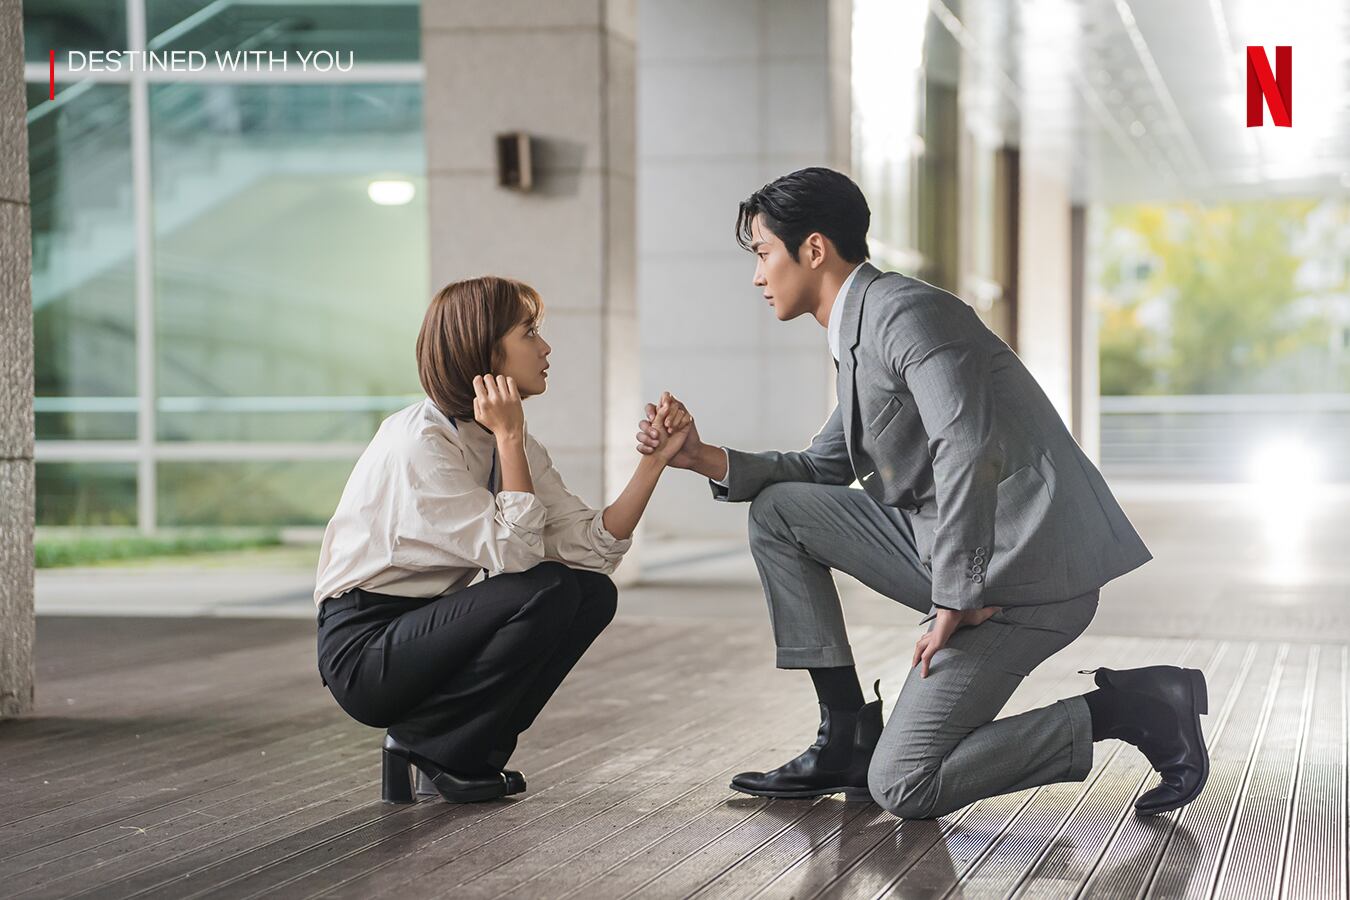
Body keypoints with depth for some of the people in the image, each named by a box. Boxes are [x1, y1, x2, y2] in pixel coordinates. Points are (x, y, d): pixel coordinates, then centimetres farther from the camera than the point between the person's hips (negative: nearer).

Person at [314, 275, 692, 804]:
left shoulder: (510, 442, 7)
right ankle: (423, 743, -8)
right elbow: (515, 555, -25)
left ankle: (467, 753, 0)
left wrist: (656, 459, -10)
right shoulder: (419, 442, -20)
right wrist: (509, 438, -22)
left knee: (594, 593, -5)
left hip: (429, 630, 9)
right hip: (364, 648, -9)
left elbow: (591, 548, -2)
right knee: (548, 591, -24)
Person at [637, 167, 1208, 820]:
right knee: (777, 510, 9)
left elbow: (967, 448, -27)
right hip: (959, 558, 10)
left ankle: (1139, 707, -4)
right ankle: (847, 737, 9)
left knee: (903, 787, -11)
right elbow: (825, 470, 26)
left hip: (1025, 572, -10)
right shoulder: (859, 333, 18)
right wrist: (705, 459, 12)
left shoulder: (905, 311, -14)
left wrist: (956, 600, -24)